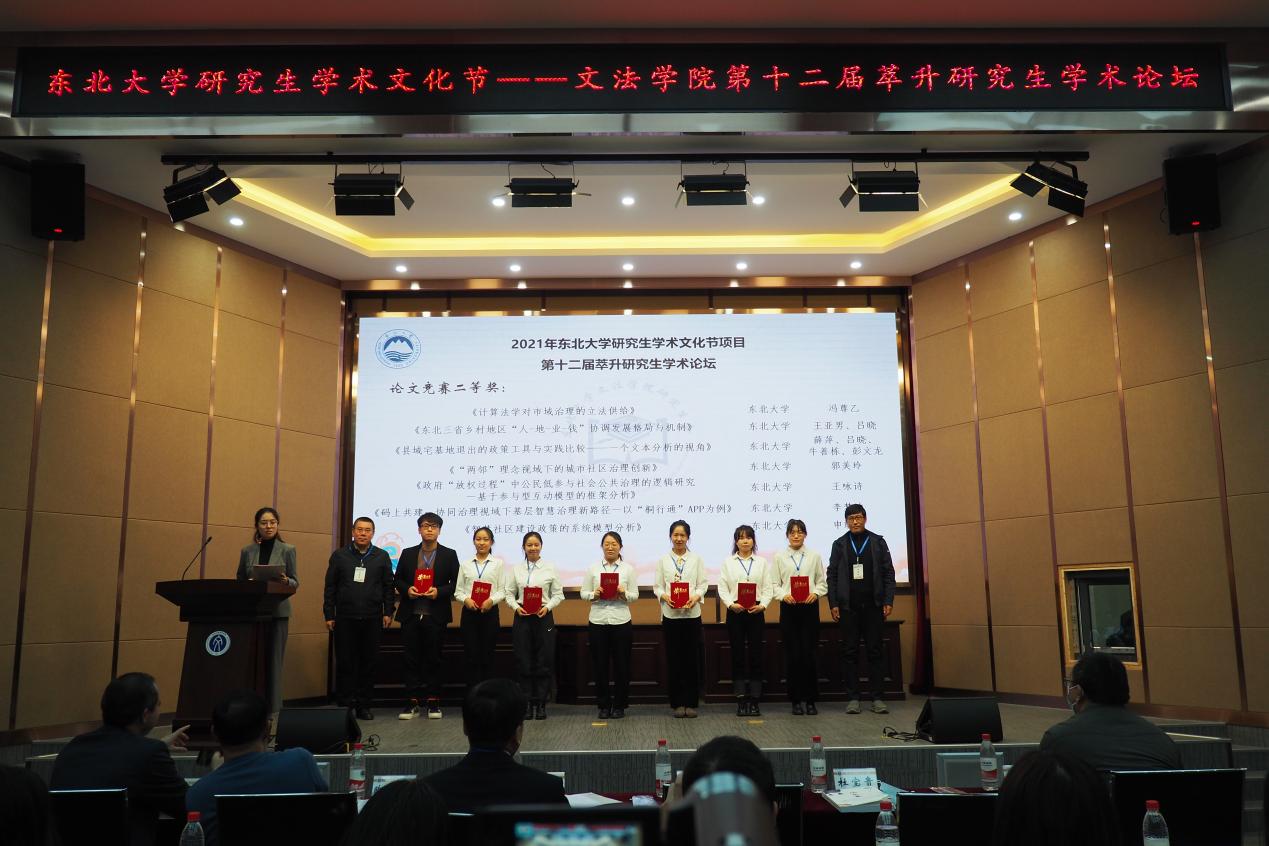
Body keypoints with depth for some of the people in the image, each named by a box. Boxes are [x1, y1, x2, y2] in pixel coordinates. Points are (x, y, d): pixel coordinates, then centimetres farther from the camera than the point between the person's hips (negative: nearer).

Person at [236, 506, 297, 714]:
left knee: (274, 659, -3)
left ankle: (273, 708, 2)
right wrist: (248, 585, -10)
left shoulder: (287, 550, 3)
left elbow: (295, 582, 2)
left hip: (278, 611, -2)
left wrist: (286, 581, -20)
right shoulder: (247, 551, 9)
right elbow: (239, 581, 12)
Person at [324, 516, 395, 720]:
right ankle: (345, 705, 12)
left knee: (368, 663, 5)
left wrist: (388, 612, 0)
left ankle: (364, 706, 13)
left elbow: (388, 587, 7)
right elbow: (330, 587, 5)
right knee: (345, 663, 3)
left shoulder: (382, 557, 6)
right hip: (345, 618, 0)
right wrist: (329, 615, 1)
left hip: (372, 619, 1)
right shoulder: (339, 555, 5)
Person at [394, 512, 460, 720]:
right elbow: (398, 580, 12)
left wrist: (439, 591, -15)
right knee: (412, 660, 4)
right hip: (411, 615, 2)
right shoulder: (408, 554, 10)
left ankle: (433, 702, 12)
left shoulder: (449, 555, 4)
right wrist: (407, 589, -8)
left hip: (436, 616, -2)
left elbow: (456, 583, 1)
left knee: (433, 660, 5)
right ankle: (412, 702, 10)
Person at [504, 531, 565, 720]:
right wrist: (516, 607, -11)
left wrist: (547, 607, -12)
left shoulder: (550, 568, 4)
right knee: (524, 662, 2)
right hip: (522, 618, 1)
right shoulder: (515, 569, 7)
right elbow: (509, 594, 6)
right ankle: (527, 704, 11)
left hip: (544, 617, -1)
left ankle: (541, 704, 10)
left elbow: (558, 594, 3)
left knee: (544, 662, 0)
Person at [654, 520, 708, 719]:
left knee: (692, 658, 2)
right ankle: (677, 703, 12)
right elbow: (657, 585, 5)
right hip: (670, 613, 0)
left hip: (692, 613, 0)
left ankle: (691, 703, 11)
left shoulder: (696, 559, 6)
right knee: (673, 659, 3)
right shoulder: (663, 560, 7)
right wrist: (665, 596, -15)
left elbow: (703, 583, 2)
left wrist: (696, 596, -16)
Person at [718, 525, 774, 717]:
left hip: (756, 613, 1)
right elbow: (722, 588, 1)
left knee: (756, 655, 1)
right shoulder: (728, 563, 7)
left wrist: (762, 605, -13)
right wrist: (731, 604, -15)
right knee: (738, 655, 1)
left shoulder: (762, 562, 9)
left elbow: (768, 588, 4)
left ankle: (754, 701, 8)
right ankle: (741, 701, 6)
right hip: (735, 613, 0)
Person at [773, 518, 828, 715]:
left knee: (809, 654, -2)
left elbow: (822, 582, 6)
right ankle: (797, 700, 12)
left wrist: (816, 593, -13)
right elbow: (775, 584, 3)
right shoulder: (779, 557, 6)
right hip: (789, 608, 0)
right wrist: (784, 595, -15)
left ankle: (810, 700, 9)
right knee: (792, 655, 2)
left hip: (809, 607, 0)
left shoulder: (814, 556, 7)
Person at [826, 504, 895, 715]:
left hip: (873, 606, 0)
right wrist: (833, 604, -4)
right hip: (848, 606, 0)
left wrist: (888, 601, -4)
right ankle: (853, 698, 6)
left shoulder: (878, 542, 7)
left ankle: (877, 698, 7)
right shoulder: (839, 544, 7)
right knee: (850, 652, 2)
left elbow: (888, 573, 4)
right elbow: (832, 575, 4)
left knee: (875, 651, 2)